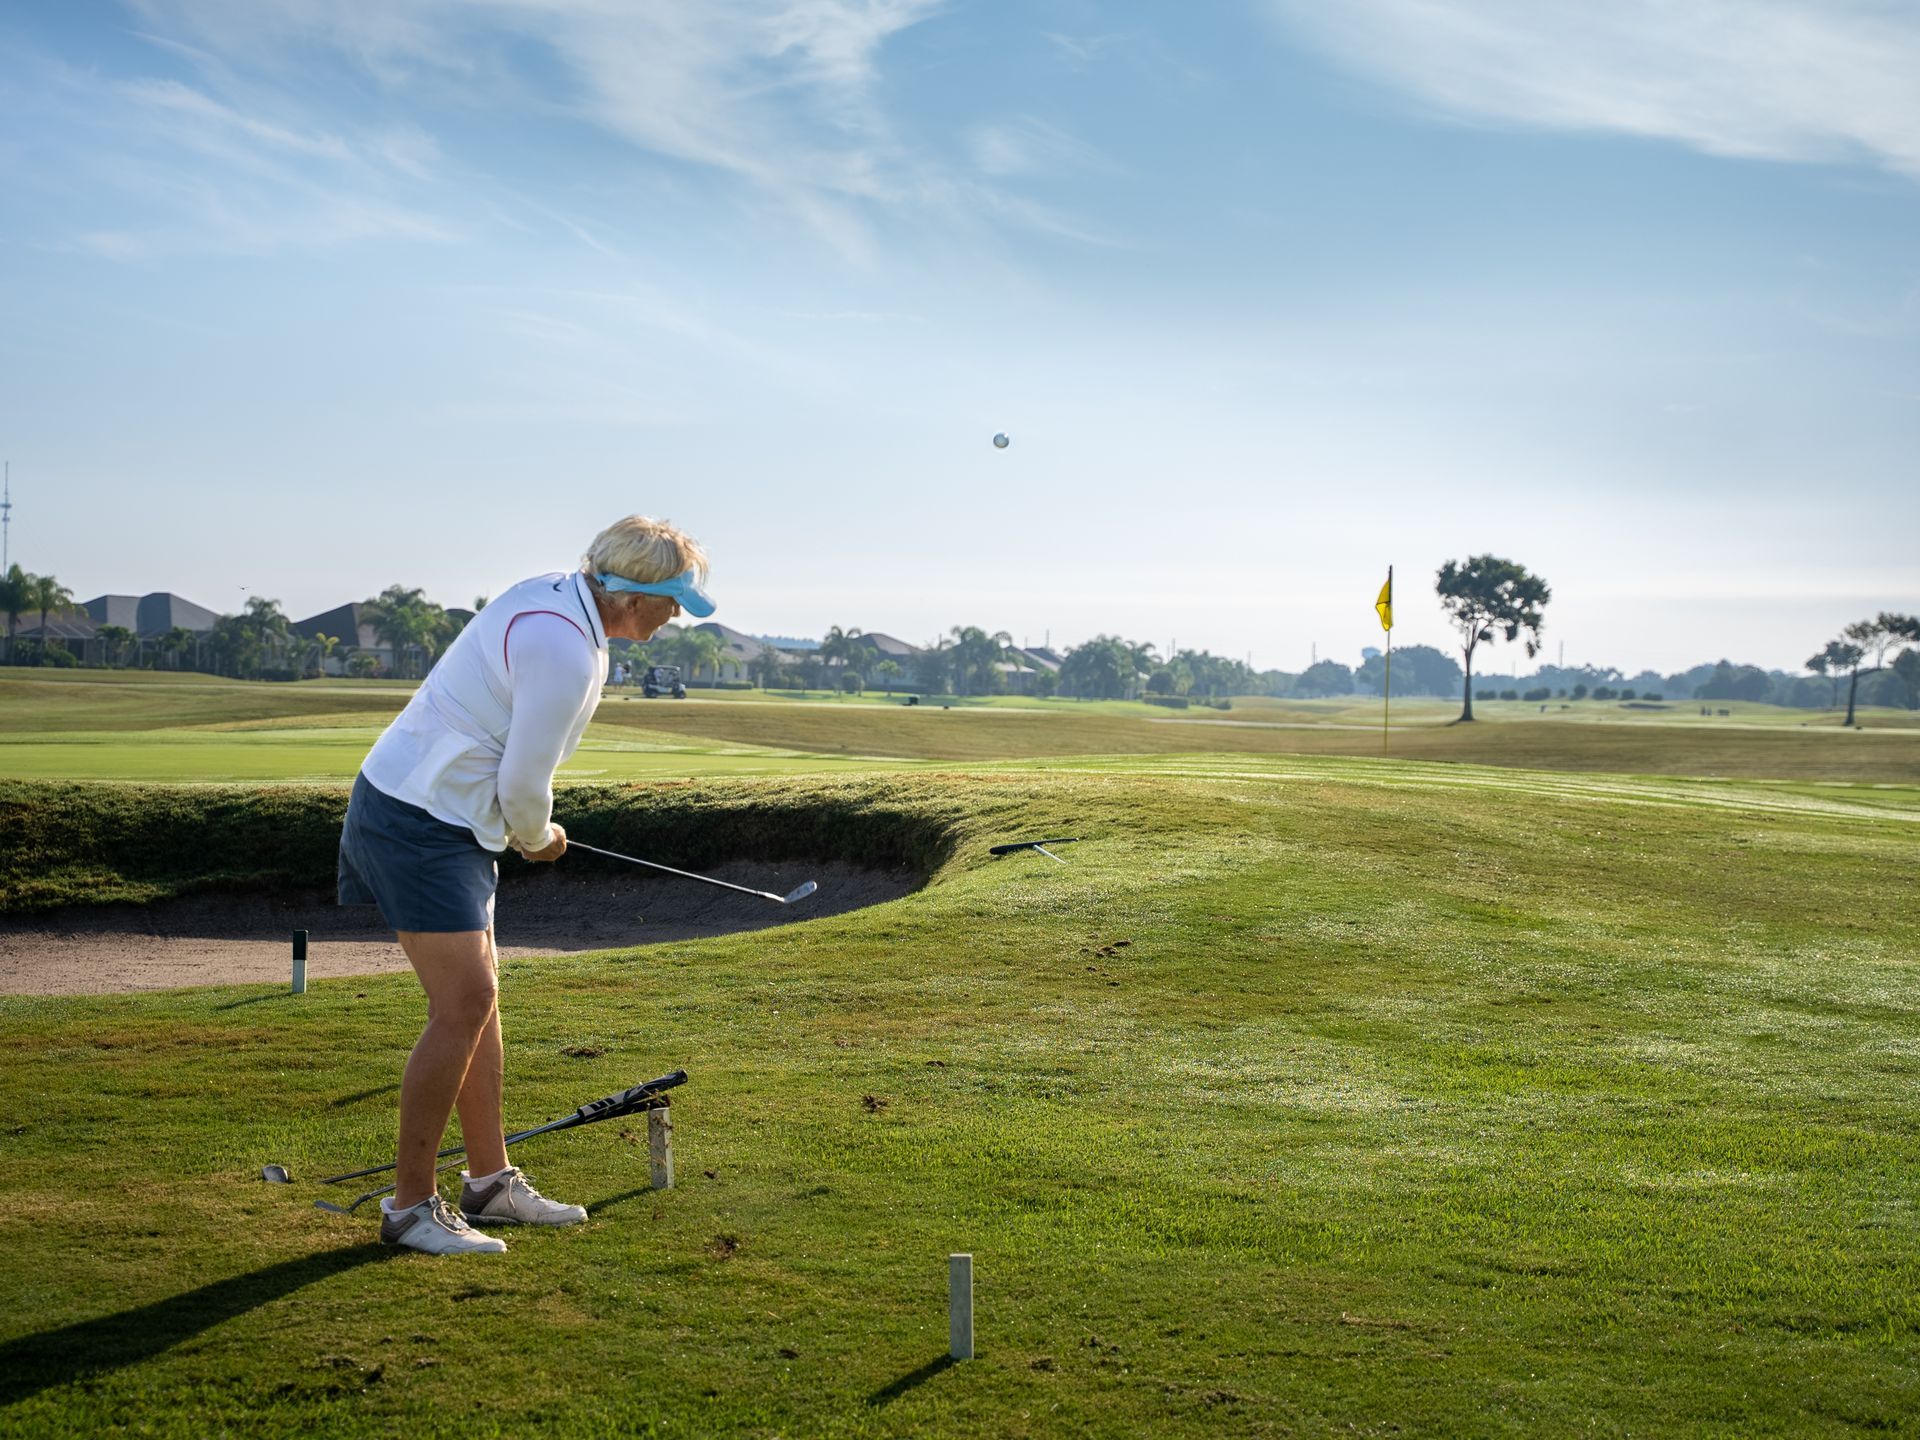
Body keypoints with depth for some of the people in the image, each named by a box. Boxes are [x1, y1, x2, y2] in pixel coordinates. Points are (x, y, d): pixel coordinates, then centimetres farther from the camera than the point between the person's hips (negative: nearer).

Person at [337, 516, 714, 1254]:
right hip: (419, 823, -11)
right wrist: (539, 838, 3)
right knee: (463, 1006, -10)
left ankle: (490, 1179, 23)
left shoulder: (558, 596, 7)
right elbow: (523, 783, -18)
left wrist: (525, 827, 15)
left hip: (444, 816, 11)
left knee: (479, 997, 14)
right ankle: (410, 1204, 2)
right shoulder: (564, 651, -24)